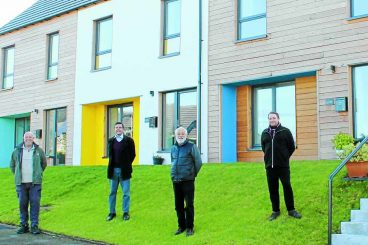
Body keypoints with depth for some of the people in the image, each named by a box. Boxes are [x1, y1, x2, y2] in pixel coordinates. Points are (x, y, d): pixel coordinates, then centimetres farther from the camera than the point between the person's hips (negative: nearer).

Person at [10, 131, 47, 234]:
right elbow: (12, 165, 19)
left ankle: (34, 226, 0)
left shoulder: (39, 150, 4)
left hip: (35, 183, -1)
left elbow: (44, 163, 18)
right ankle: (24, 225, 13)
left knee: (35, 203, -5)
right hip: (21, 183, 1)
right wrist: (17, 176, 14)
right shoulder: (17, 151, 6)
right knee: (22, 204, 3)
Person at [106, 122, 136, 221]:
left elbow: (133, 154, 1)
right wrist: (111, 166, 8)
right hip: (113, 170, 3)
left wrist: (127, 165, -2)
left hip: (124, 170, -3)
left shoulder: (129, 140, -2)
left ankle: (126, 212, 10)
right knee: (112, 192, 9)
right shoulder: (111, 141, 9)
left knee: (126, 193, 1)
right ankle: (112, 212, 18)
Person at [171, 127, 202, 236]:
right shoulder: (173, 148, 11)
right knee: (178, 205, 11)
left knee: (189, 205, 0)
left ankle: (190, 227, 10)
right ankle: (181, 226, 23)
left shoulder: (191, 147, -6)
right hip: (176, 181, 5)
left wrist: (193, 174, 6)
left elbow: (198, 162, -2)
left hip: (188, 181, -5)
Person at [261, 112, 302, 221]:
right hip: (269, 166, 3)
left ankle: (291, 210, 9)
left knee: (287, 187, -2)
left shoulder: (285, 131, -1)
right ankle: (275, 211, 16)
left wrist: (285, 157, 3)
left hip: (283, 166, -3)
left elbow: (292, 147, 4)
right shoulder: (264, 133, 10)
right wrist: (270, 156, 12)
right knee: (273, 189, 6)